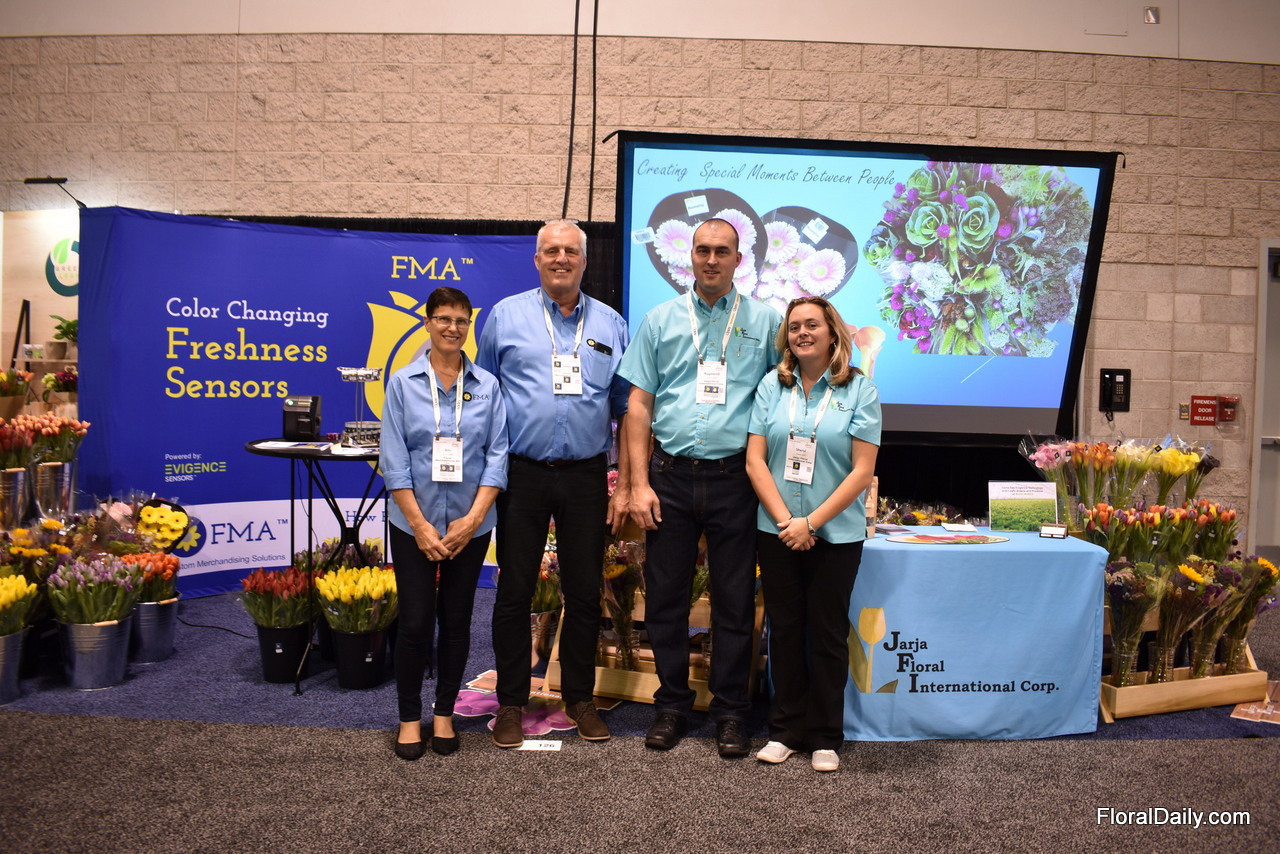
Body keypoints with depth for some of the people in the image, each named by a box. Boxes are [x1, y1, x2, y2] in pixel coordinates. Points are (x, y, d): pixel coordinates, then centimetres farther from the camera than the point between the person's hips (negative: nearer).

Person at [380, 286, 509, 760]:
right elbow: (394, 460, -4)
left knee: (456, 619, 9)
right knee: (415, 621, 2)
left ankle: (444, 713, 24)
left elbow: (497, 454, -1)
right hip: (414, 524, -1)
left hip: (470, 525, 1)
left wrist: (473, 518, -10)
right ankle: (409, 717, 19)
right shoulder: (403, 383, 0)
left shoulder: (487, 386, 2)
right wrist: (421, 525, -10)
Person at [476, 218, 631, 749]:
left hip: (586, 477, 2)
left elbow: (626, 410, 11)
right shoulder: (506, 316, 5)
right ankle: (511, 702, 18)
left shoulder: (611, 325, 9)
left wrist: (624, 482, 5)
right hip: (522, 475, -1)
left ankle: (580, 698, 24)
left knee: (585, 592, 9)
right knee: (514, 591, 5)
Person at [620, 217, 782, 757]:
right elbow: (639, 404, 5)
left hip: (734, 479, -1)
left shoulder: (765, 322, 5)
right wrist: (639, 484, -2)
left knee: (735, 601, 6)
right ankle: (672, 706, 23)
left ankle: (730, 712, 20)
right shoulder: (661, 320, 8)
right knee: (665, 596, 8)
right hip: (671, 477, 1)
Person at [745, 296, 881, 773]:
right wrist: (785, 520, -10)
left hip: (836, 534, -2)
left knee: (827, 635, 7)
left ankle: (825, 738, 20)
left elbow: (862, 471, -8)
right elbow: (755, 460, 0)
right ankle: (785, 729, 23)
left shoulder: (859, 391, -3)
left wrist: (811, 522, -13)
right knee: (784, 630, 10)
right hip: (777, 532, 2)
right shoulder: (772, 387, 4)